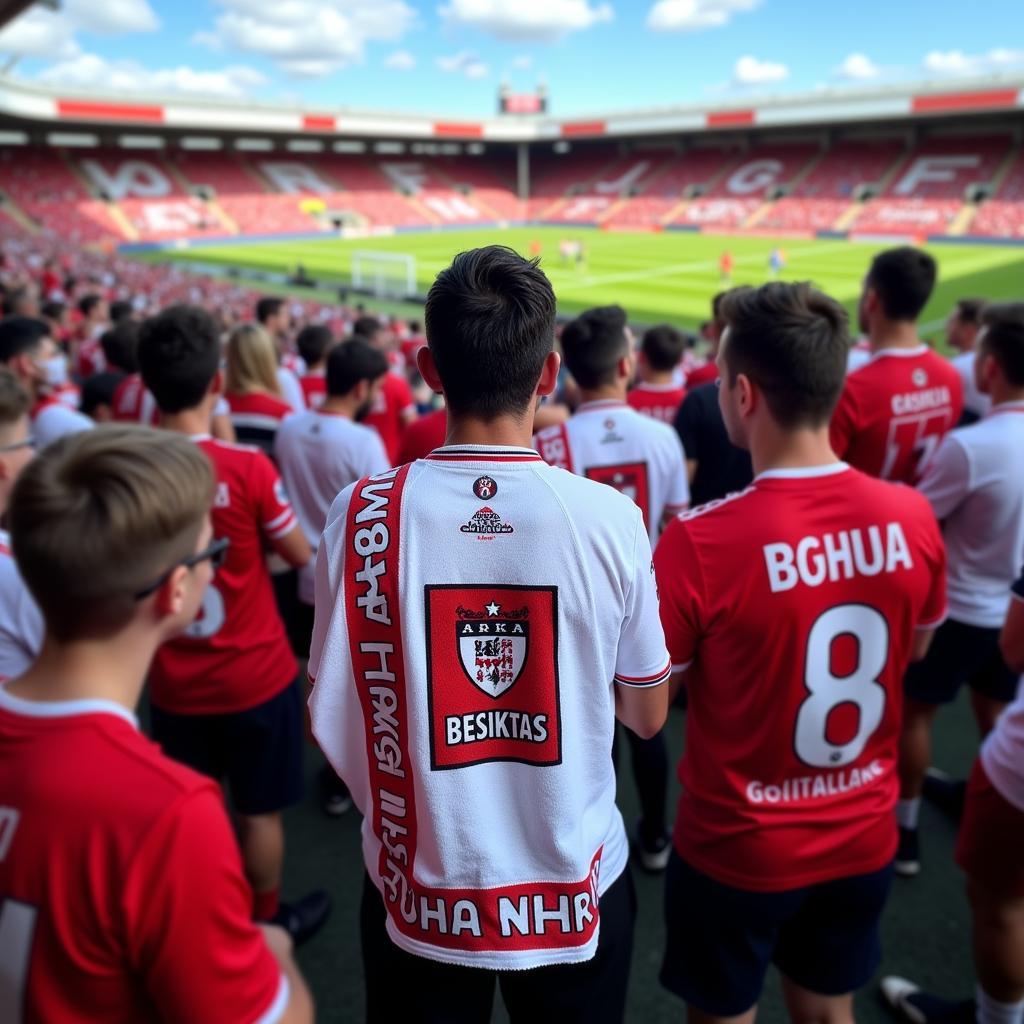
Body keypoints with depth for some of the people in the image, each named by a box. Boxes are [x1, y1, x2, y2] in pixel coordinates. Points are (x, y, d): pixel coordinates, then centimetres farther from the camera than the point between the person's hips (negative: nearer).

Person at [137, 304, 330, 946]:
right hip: (255, 674, -3)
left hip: (173, 681, 4)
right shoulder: (246, 467, -22)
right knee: (259, 809, 16)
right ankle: (268, 923, 36)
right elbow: (300, 553, -7)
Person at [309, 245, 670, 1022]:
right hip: (574, 890, 0)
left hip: (421, 890, 1)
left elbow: (329, 720, -7)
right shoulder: (610, 518, -17)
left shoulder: (364, 514, -17)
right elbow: (647, 716, -4)